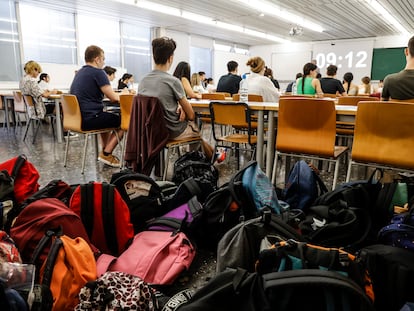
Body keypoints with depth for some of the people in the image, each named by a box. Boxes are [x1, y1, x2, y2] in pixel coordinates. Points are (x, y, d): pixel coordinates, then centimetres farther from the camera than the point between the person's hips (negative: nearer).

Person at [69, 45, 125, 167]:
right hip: (89, 119, -10)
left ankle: (105, 151, 28)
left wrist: (117, 95, 28)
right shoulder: (98, 72, -11)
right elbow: (113, 97, -14)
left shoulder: (79, 73, 16)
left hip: (77, 118, 10)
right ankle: (106, 154, -1)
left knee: (107, 117, 32)